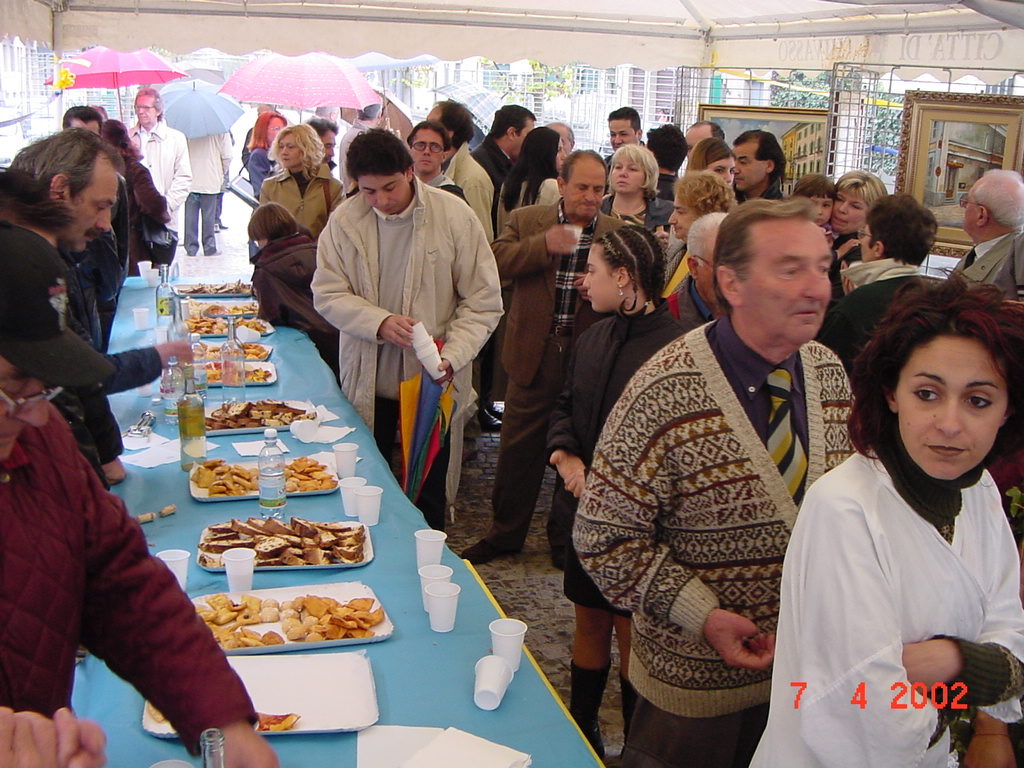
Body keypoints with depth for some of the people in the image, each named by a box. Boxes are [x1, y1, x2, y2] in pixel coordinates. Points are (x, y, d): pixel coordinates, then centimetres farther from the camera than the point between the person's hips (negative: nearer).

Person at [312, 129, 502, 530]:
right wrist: (379, 323, -21)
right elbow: (328, 294, -3)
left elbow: (483, 303, -6)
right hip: (366, 380, 2)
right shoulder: (344, 220, -4)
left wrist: (451, 357, -20)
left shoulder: (454, 215, -9)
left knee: (429, 494, 9)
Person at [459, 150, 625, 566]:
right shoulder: (525, 220, 4)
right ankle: (504, 535, 25)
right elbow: (497, 262, -9)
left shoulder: (619, 233, 5)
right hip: (534, 355, 0)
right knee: (518, 450, 8)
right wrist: (543, 245, -22)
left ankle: (565, 537, 28)